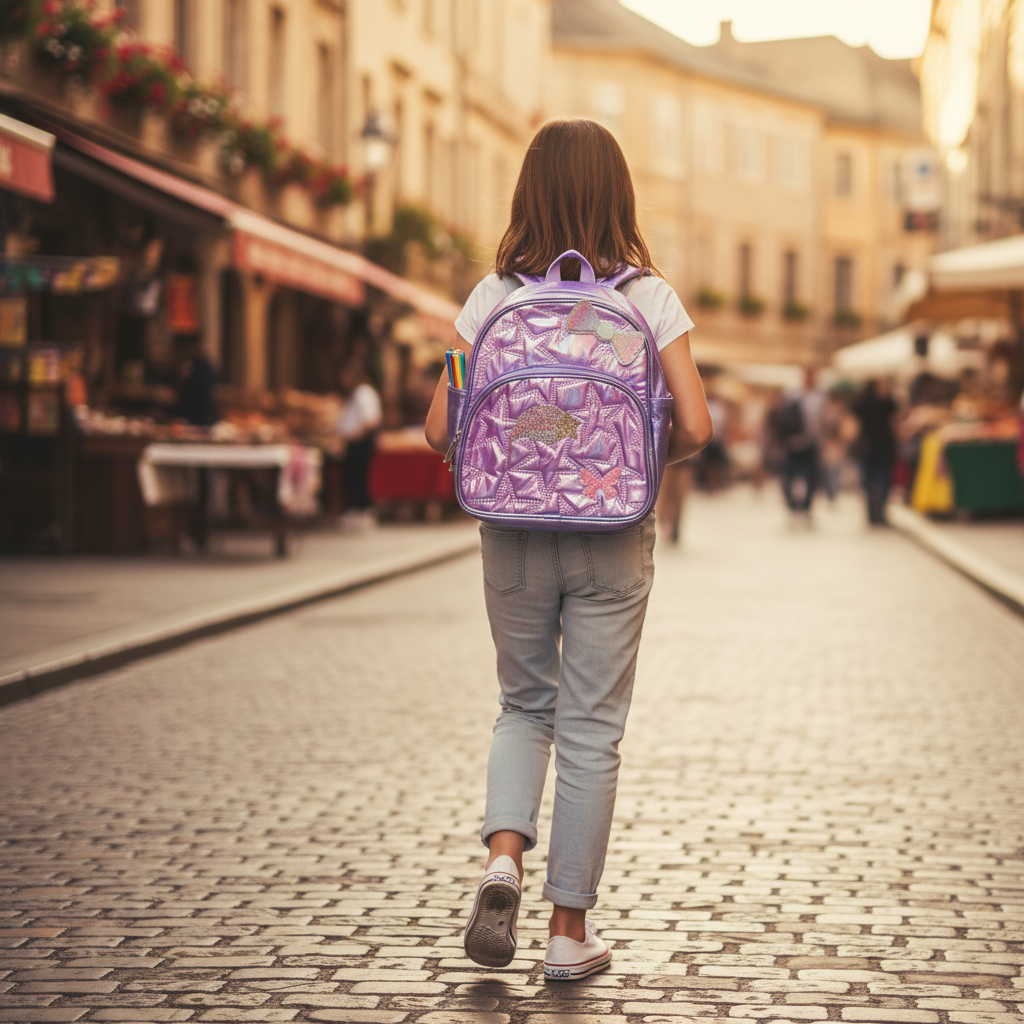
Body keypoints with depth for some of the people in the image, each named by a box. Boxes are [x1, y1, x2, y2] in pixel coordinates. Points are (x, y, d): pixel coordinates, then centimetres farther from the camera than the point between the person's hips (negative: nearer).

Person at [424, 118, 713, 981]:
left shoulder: (494, 295, -2)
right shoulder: (649, 297, -5)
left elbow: (440, 428, -4)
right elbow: (696, 428, -11)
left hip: (514, 533, 1)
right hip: (612, 538, -1)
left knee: (525, 706, 20)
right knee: (591, 730, 7)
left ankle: (503, 856, -5)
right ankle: (571, 931, 13)